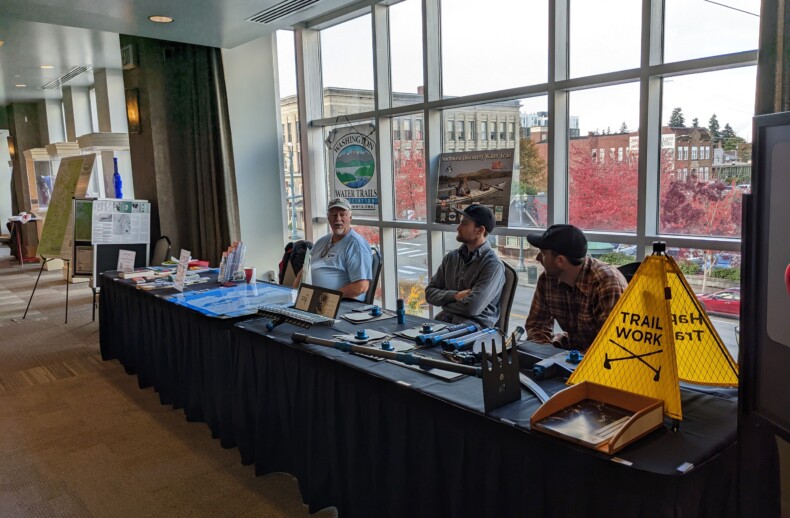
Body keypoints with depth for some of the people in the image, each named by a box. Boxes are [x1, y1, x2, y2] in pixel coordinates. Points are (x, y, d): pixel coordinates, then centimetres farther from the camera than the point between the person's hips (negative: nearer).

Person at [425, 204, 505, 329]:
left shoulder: (493, 265, -9)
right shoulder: (451, 257, 12)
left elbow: (472, 308, -18)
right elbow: (429, 293, 11)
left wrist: (445, 301, -1)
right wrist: (455, 296, -7)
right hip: (444, 320, 5)